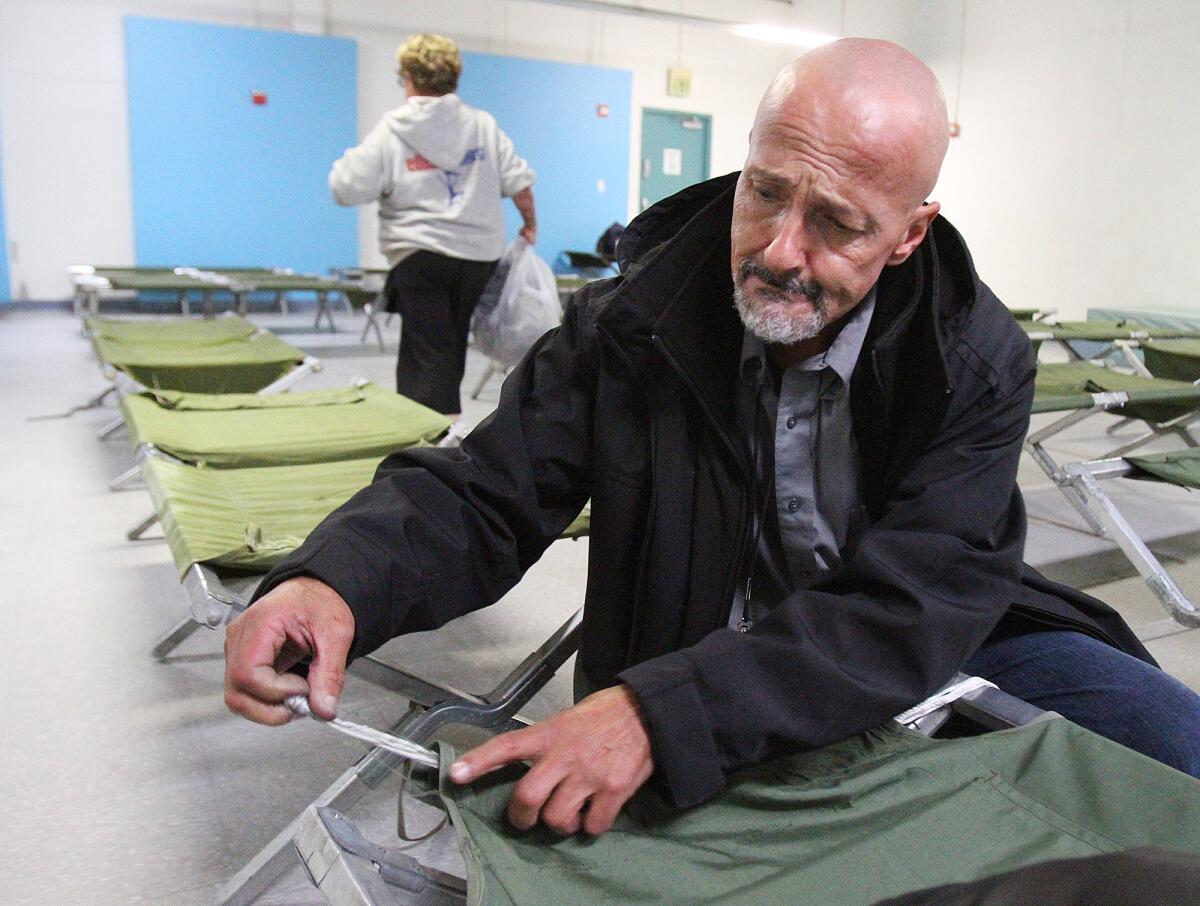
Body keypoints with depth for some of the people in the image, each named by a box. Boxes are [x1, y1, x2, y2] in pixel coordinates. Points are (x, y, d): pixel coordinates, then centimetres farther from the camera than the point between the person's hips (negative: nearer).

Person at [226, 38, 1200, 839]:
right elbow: (483, 496, -13)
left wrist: (661, 714, -40)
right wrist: (334, 581, -36)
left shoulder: (979, 361, -16)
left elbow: (908, 610, -26)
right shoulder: (632, 324, -14)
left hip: (923, 661, 1)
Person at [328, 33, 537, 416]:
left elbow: (347, 189, -7)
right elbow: (519, 183, 5)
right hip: (480, 254, 4)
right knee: (452, 354, 16)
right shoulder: (484, 125, 6)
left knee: (427, 359, -2)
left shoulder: (390, 130, -2)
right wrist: (530, 225, 21)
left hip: (420, 255, -4)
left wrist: (347, 161, 15)